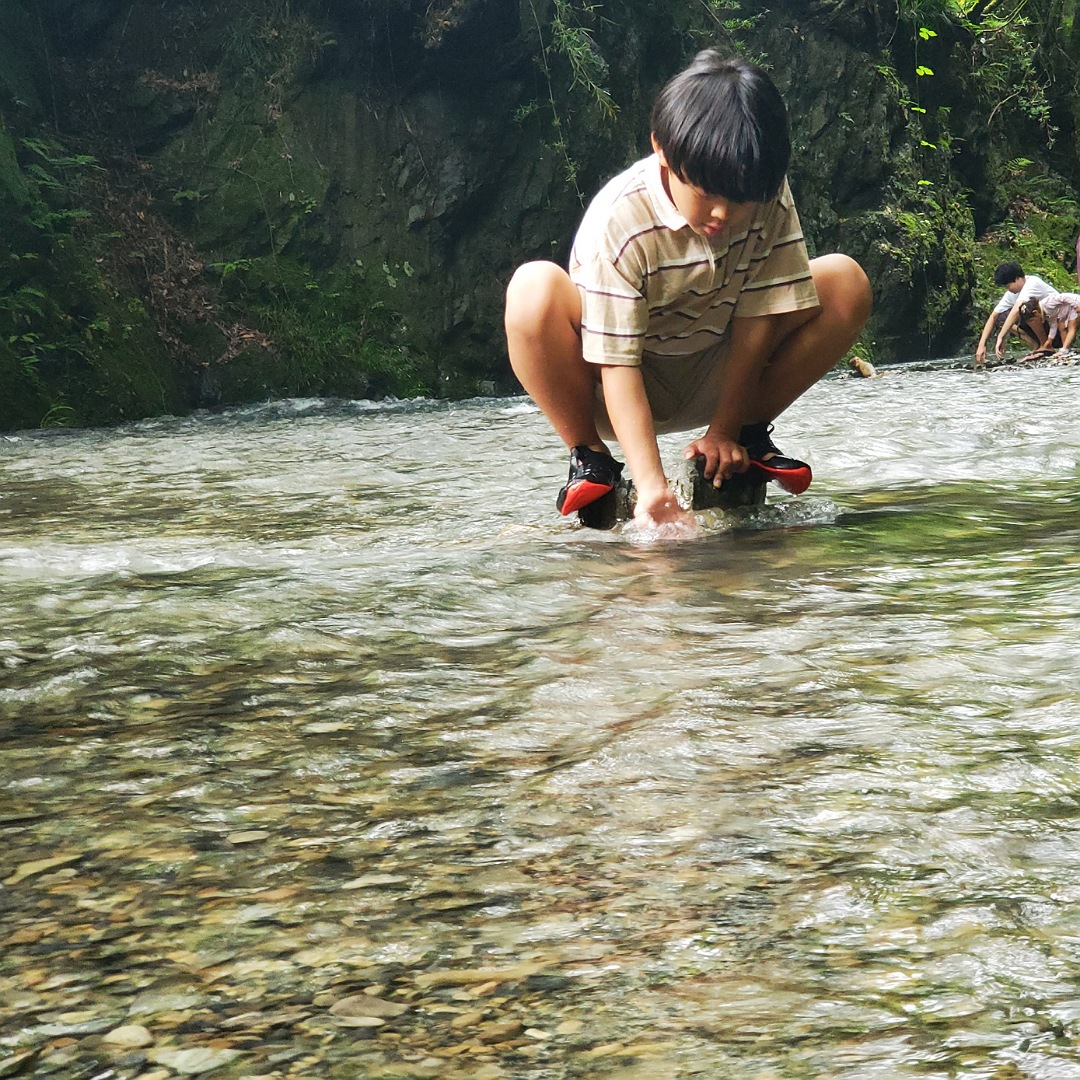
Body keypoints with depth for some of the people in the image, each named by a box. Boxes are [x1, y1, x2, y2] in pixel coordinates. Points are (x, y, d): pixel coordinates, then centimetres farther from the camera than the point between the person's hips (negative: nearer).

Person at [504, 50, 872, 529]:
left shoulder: (769, 198, -16)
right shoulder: (619, 223, -28)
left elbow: (758, 314, -11)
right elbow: (618, 363, -31)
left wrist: (724, 430, -14)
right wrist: (651, 486, -40)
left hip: (713, 378, 4)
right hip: (628, 387, -4)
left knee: (846, 282, -14)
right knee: (534, 288, -34)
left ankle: (749, 434, 1)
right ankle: (588, 454, -13)